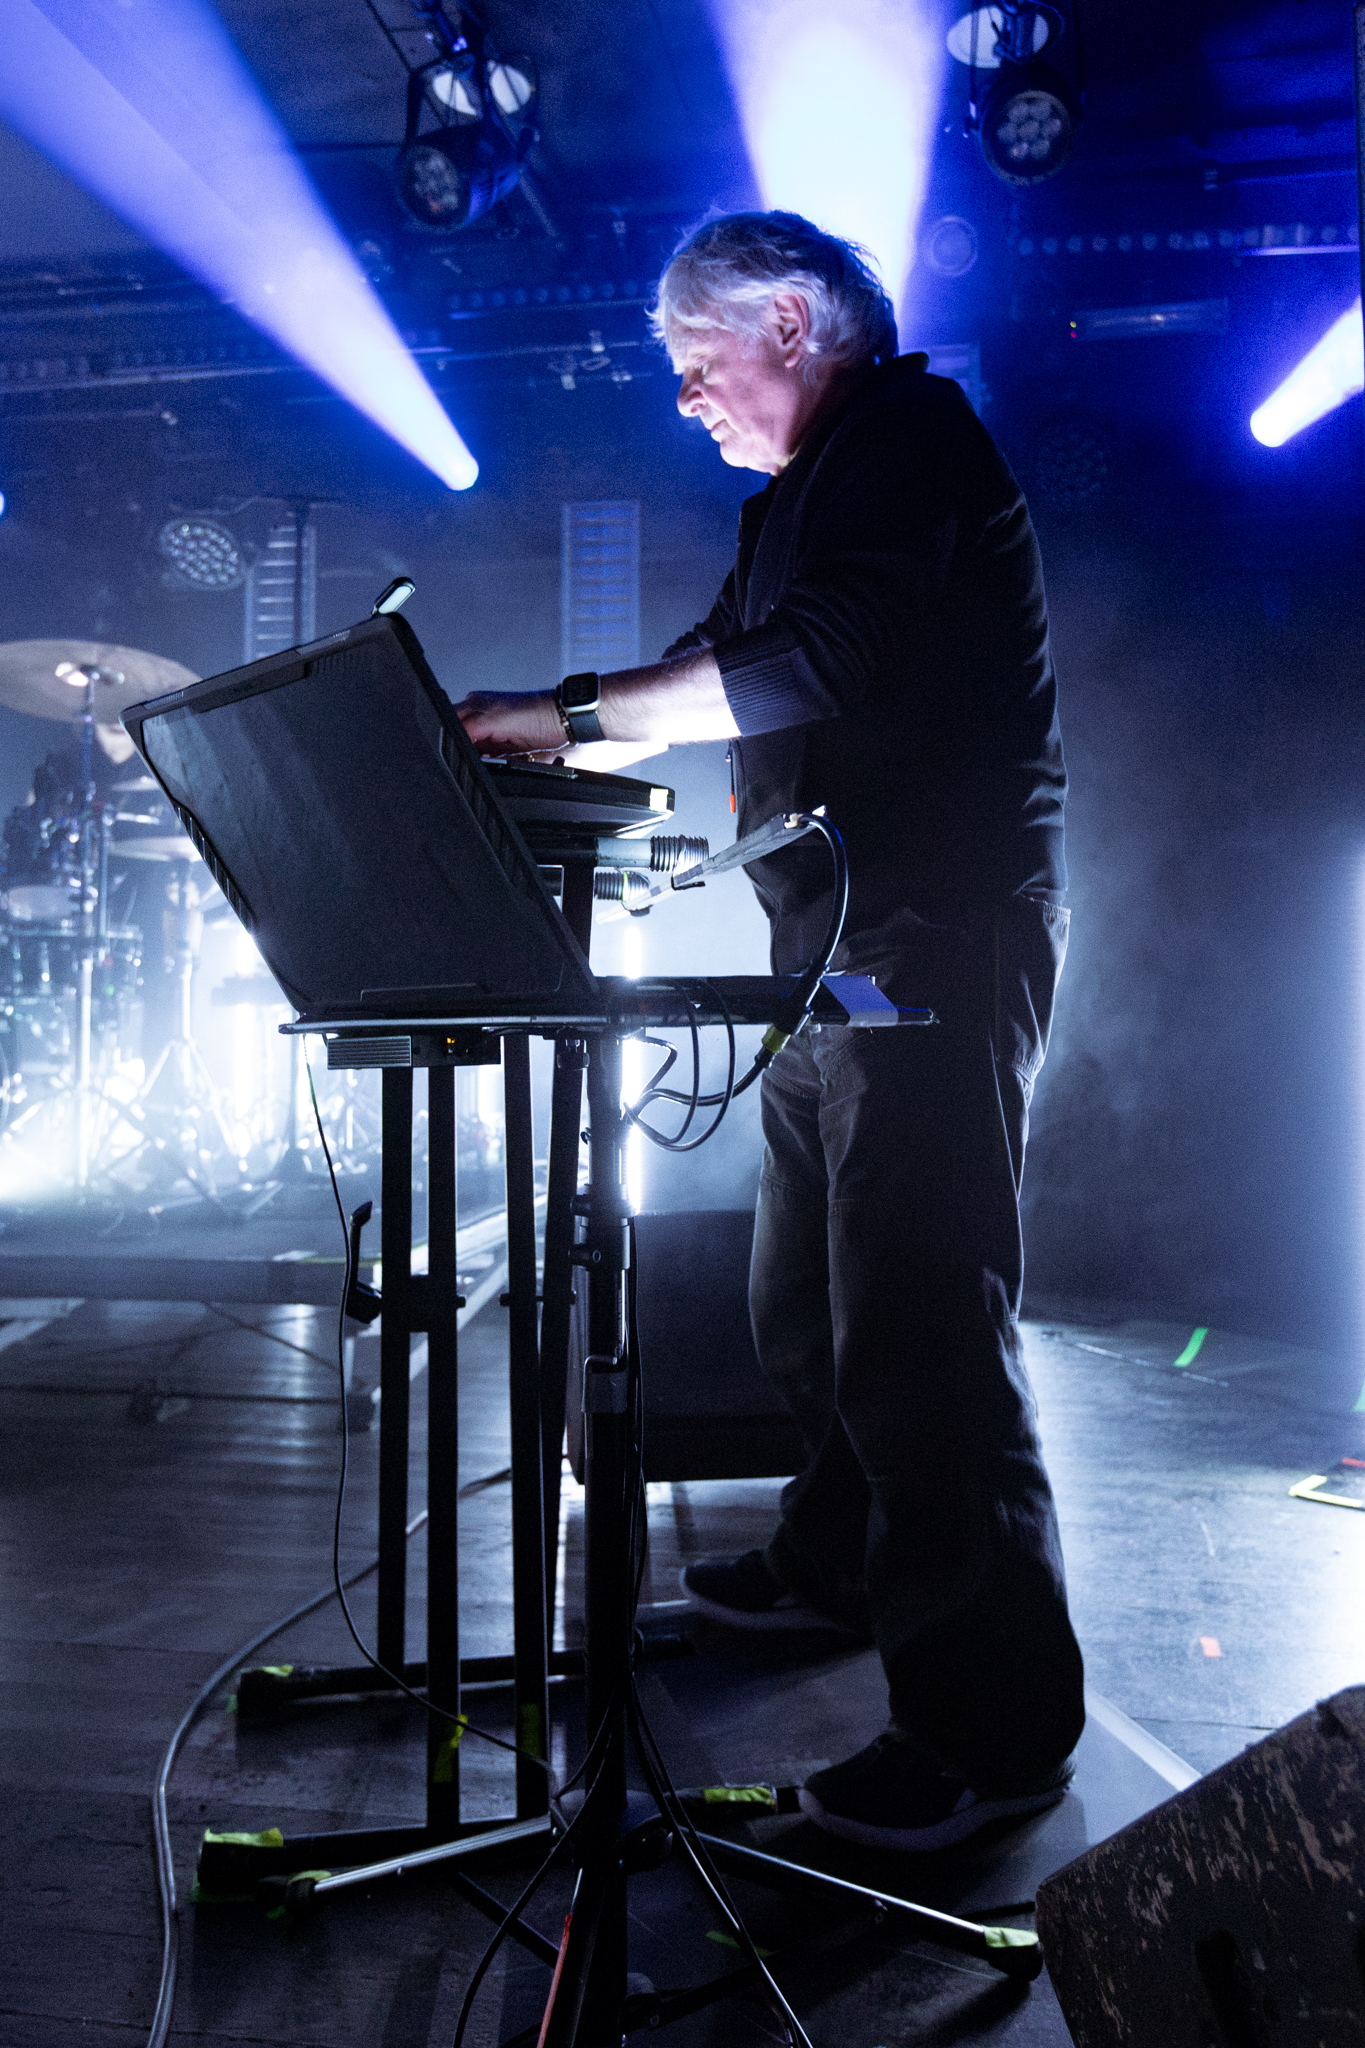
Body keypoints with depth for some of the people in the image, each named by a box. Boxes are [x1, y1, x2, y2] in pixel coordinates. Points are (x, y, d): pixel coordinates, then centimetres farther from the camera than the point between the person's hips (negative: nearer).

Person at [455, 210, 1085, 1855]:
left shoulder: (912, 435, -6)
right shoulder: (796, 495, 24)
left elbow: (808, 665, -20)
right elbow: (720, 668, 22)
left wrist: (571, 716, -16)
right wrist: (552, 733, 10)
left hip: (937, 936, -10)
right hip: (840, 946, 10)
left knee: (918, 1323, -10)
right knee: (802, 1299, 16)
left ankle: (995, 1728, 2)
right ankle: (841, 1558, 36)